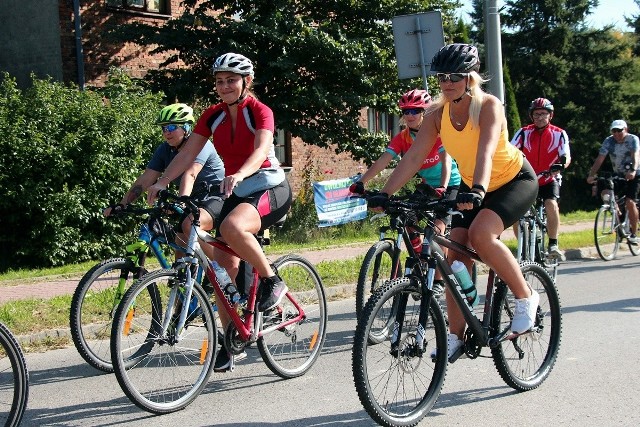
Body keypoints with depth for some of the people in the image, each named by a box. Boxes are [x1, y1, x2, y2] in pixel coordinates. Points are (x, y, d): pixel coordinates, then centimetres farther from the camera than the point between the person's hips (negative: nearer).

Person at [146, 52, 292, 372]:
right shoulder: (213, 116, 5)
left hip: (270, 189, -6)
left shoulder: (259, 111, -10)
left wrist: (238, 175, -48)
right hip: (235, 191, 6)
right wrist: (161, 183, -18)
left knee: (231, 227, -37)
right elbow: (187, 154, -2)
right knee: (224, 267, -1)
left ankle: (272, 280, -16)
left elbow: (261, 150, -28)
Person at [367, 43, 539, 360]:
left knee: (481, 234, -30)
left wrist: (478, 190, -58)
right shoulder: (437, 114, -11)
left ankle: (525, 297, -9)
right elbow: (413, 157, -18)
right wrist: (385, 194, -30)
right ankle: (455, 337, 2)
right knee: (456, 256, -7)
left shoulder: (488, 106, -25)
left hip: (515, 180, -5)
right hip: (471, 188, 6)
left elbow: (486, 152, -41)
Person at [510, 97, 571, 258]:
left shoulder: (559, 134, -6)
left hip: (549, 180, -1)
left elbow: (566, 156, -16)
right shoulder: (524, 133, -5)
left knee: (551, 205, -29)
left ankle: (553, 244, -18)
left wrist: (562, 164, -40)